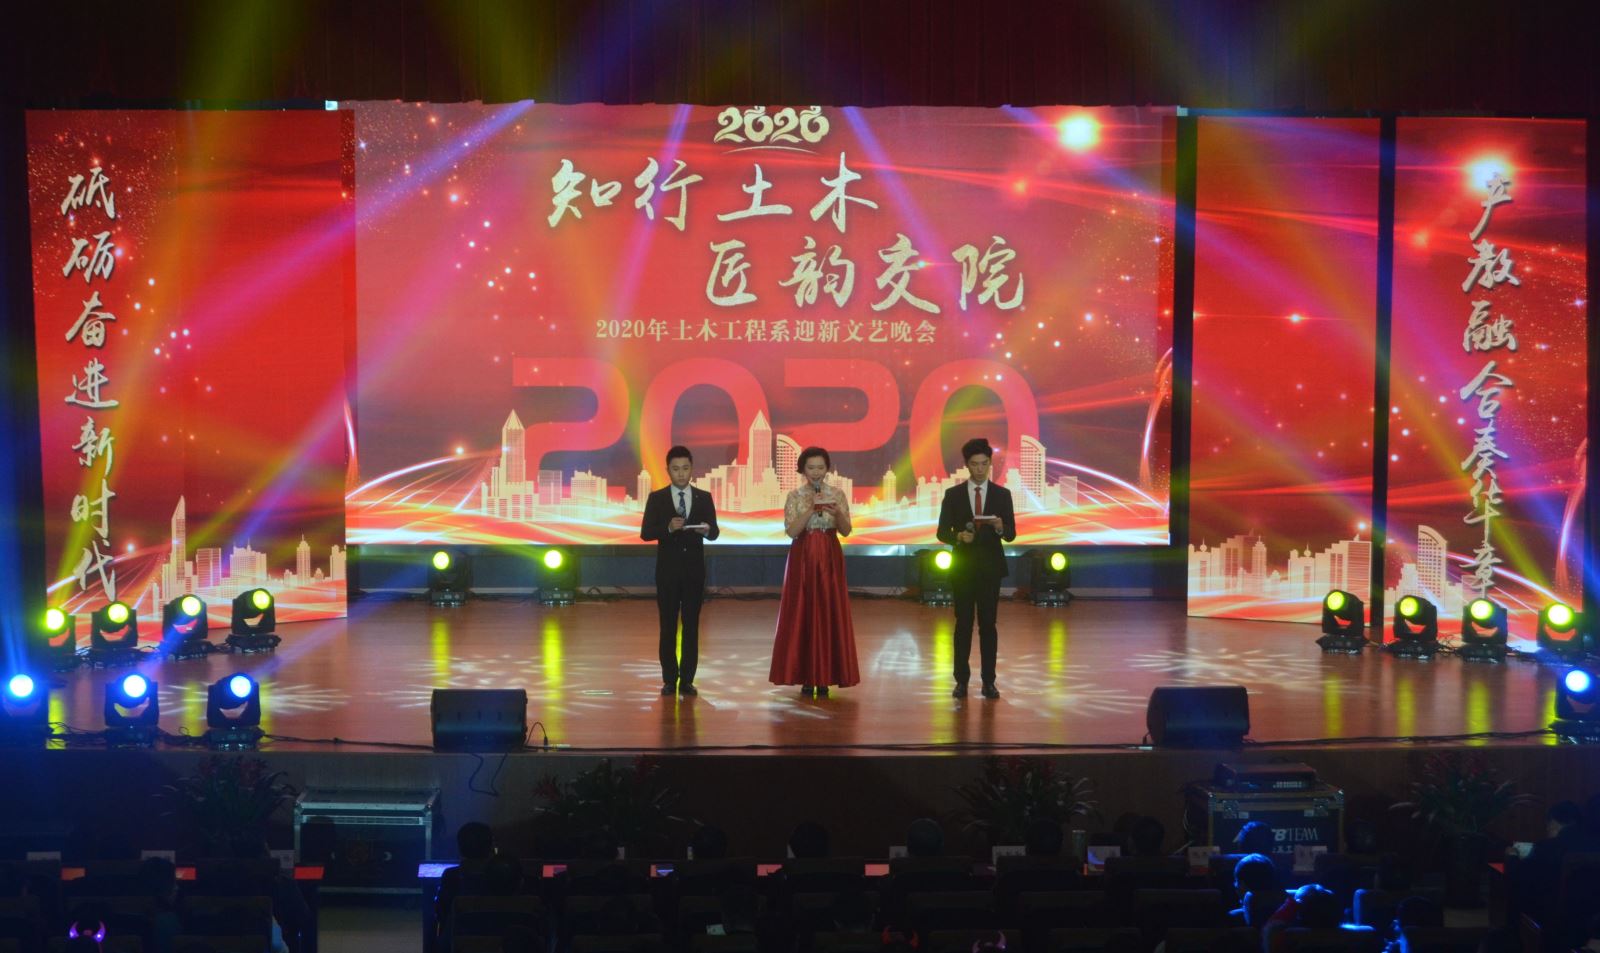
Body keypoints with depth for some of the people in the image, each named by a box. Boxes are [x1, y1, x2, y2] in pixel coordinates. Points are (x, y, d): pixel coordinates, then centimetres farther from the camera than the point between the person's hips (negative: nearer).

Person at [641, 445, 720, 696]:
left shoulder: (704, 498, 5)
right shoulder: (656, 498, 1)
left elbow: (715, 533, 1)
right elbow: (645, 533, -6)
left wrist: (707, 529, -22)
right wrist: (668, 527, -23)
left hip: (694, 570, 1)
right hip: (667, 570, -1)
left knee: (692, 625, 3)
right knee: (668, 626, 4)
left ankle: (687, 680, 8)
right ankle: (669, 679, 10)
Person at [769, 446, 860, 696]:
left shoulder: (837, 494, 4)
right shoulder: (795, 496, 0)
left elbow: (846, 530, -2)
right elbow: (791, 531, -9)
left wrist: (837, 513, -21)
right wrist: (811, 509, -19)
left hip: (830, 559, 1)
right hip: (803, 559, -1)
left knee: (830, 613, 0)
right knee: (802, 614, -1)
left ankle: (824, 678, 7)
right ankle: (806, 677, 7)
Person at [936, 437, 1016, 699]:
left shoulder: (1002, 494, 3)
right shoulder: (952, 494, 2)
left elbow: (1011, 534, 0)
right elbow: (942, 533, 1)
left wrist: (1001, 528, -22)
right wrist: (959, 536, -20)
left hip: (990, 567, 0)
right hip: (962, 567, 0)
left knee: (988, 624, 3)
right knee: (963, 624, 3)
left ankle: (988, 681, 7)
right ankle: (961, 680, 8)